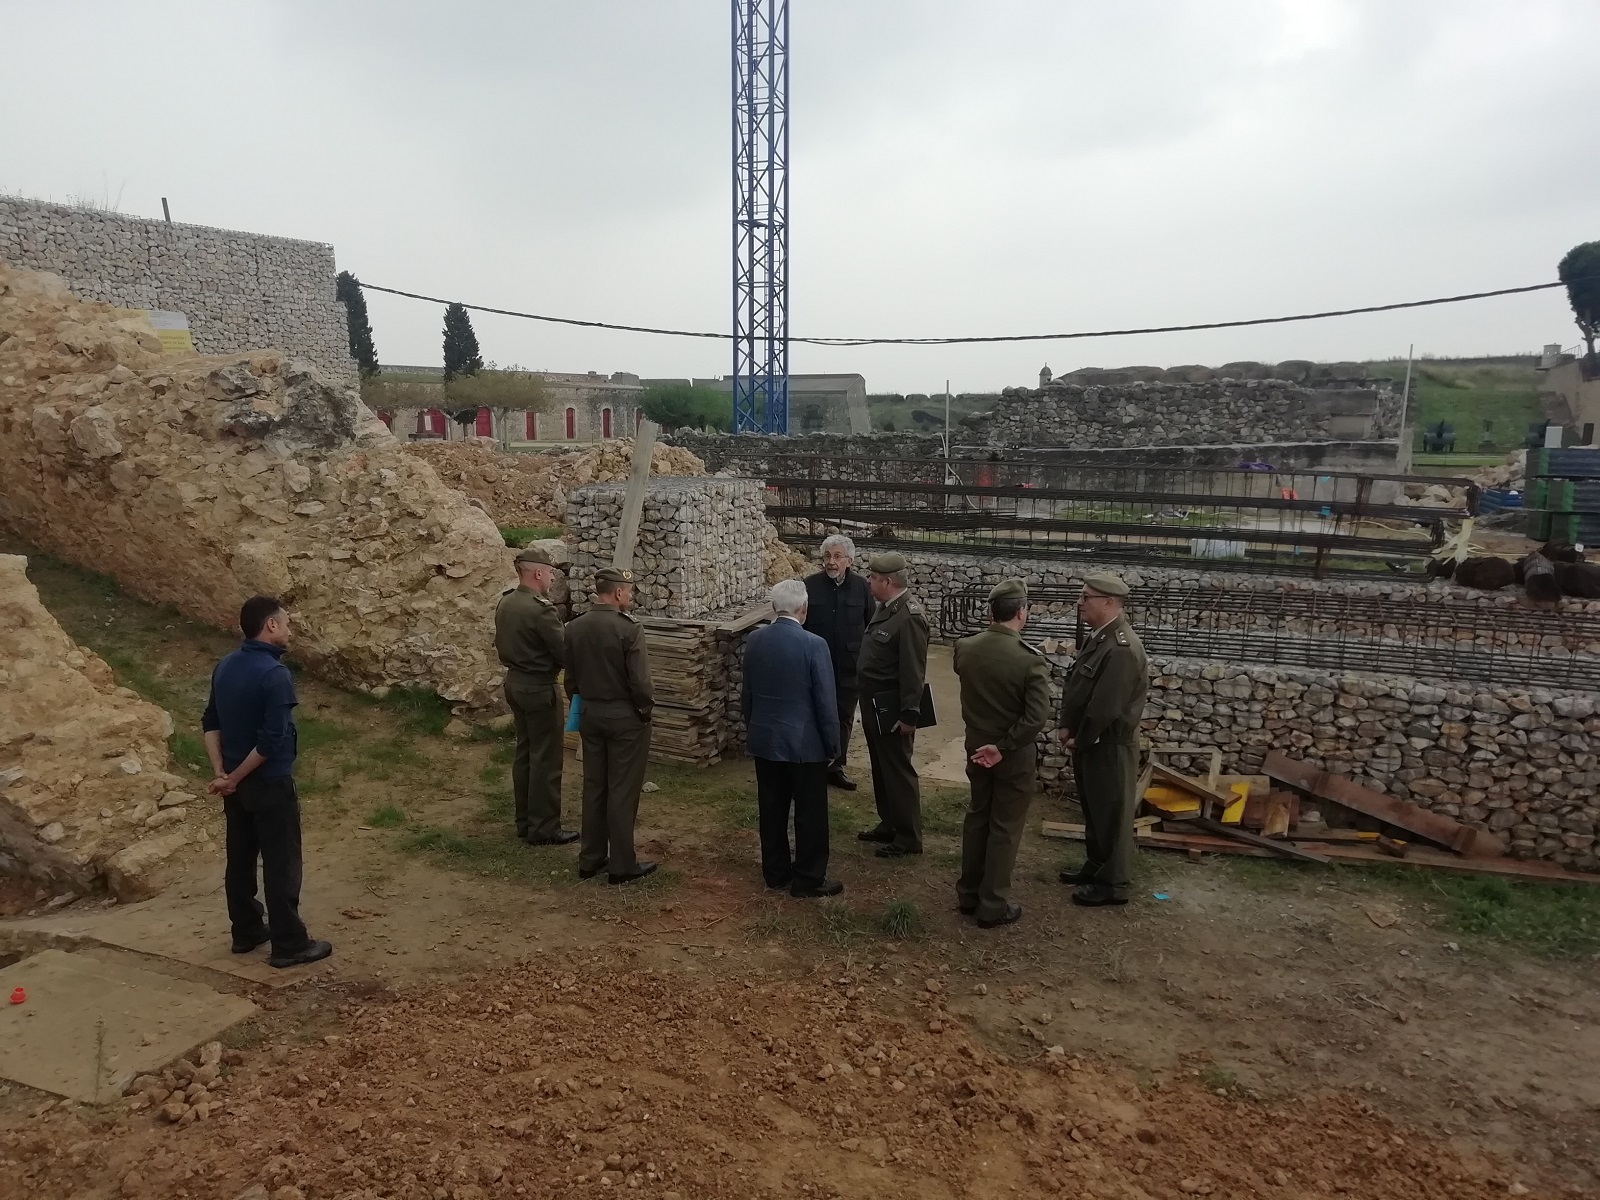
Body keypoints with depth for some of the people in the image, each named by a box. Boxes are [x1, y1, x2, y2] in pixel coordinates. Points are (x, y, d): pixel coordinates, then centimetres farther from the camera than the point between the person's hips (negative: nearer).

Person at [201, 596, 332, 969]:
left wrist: (221, 773, 4)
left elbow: (210, 723, 9)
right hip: (269, 783, -8)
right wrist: (235, 777, -14)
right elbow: (272, 740, -26)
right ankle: (290, 945, 8)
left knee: (240, 858, 18)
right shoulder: (275, 674, -23)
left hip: (237, 782, 8)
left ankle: (246, 931, 31)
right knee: (281, 864, 1)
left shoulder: (225, 666, 4)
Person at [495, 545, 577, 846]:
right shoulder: (540, 609, -23)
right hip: (539, 688, -9)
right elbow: (565, 653, -18)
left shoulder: (505, 602, 4)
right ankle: (543, 829, 8)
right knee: (546, 759, 0)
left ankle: (525, 821, 25)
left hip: (515, 682, 9)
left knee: (525, 753, 17)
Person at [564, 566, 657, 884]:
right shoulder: (628, 629, -20)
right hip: (625, 717, -6)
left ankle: (590, 859, 24)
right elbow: (640, 682, -20)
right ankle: (622, 865, 11)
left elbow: (570, 678, 6)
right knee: (623, 790, 3)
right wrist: (645, 707, -1)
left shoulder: (574, 627, -1)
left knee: (594, 786, 15)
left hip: (590, 715, 6)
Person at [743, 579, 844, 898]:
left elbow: (747, 693, 9)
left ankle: (775, 871, 27)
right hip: (805, 742, -5)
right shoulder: (814, 645, -18)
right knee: (810, 813, 7)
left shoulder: (754, 640, -2)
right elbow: (825, 701, -14)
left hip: (764, 739, 6)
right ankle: (808, 879, 15)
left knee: (771, 809, 15)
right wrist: (833, 744, -3)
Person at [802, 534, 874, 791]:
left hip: (849, 668, 2)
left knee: (844, 718, 12)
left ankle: (835, 767, 26)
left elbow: (871, 624, 3)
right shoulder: (809, 585, -7)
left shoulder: (860, 586, -3)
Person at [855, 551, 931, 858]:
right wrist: (868, 703, 17)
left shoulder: (909, 616, -22)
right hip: (873, 703, 9)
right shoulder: (883, 608, 7)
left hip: (892, 708, -9)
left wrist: (909, 715, -21)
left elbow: (913, 671, -23)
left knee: (898, 770, 1)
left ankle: (909, 837, 13)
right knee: (881, 768, 18)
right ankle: (888, 825, 32)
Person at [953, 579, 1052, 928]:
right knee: (1005, 828, 8)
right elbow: (1037, 717, -25)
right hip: (1014, 755, -5)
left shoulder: (964, 648, -7)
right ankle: (993, 905, 17)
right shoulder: (1030, 660, -22)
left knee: (976, 817, 20)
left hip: (975, 747, 5)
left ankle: (968, 893, 30)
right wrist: (1003, 747, -17)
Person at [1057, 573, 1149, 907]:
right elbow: (1074, 686, 11)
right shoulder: (1098, 637, 5)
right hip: (1089, 742, 9)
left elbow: (1105, 707, -25)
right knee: (1093, 810, 21)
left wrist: (1080, 741, -13)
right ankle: (1095, 866, 37)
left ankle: (1113, 884, 19)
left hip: (1109, 746, -9)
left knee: (1112, 814, 5)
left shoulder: (1122, 648, -25)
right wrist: (1067, 727, 3)